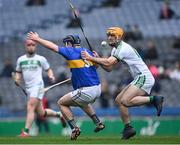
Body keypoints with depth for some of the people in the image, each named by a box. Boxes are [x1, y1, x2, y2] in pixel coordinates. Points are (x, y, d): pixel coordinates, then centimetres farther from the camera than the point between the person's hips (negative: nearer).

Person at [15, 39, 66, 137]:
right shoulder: (20, 60, 13)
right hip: (28, 88, 5)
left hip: (37, 86, -5)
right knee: (41, 113, 9)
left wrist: (51, 76, -7)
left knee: (30, 108, -22)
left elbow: (48, 69, 13)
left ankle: (26, 132, -25)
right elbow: (18, 72, 22)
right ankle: (58, 115, 35)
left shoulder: (41, 59, 3)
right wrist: (17, 79, 1)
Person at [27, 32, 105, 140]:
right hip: (98, 89, 8)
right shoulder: (88, 52, 12)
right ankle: (98, 123, 30)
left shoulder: (71, 52, -6)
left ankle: (74, 128, 1)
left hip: (86, 91, -8)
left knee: (61, 103, 11)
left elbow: (52, 46, -2)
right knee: (82, 102, 39)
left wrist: (37, 39, 9)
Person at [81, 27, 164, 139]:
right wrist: (98, 59, -1)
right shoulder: (116, 49, 17)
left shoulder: (123, 48, -15)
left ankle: (153, 99, -22)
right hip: (139, 79, 10)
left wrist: (90, 58, -18)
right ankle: (128, 127, 10)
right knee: (119, 100, 9)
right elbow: (109, 68, 14)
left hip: (144, 77, -10)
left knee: (125, 101, -24)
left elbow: (108, 63, -24)